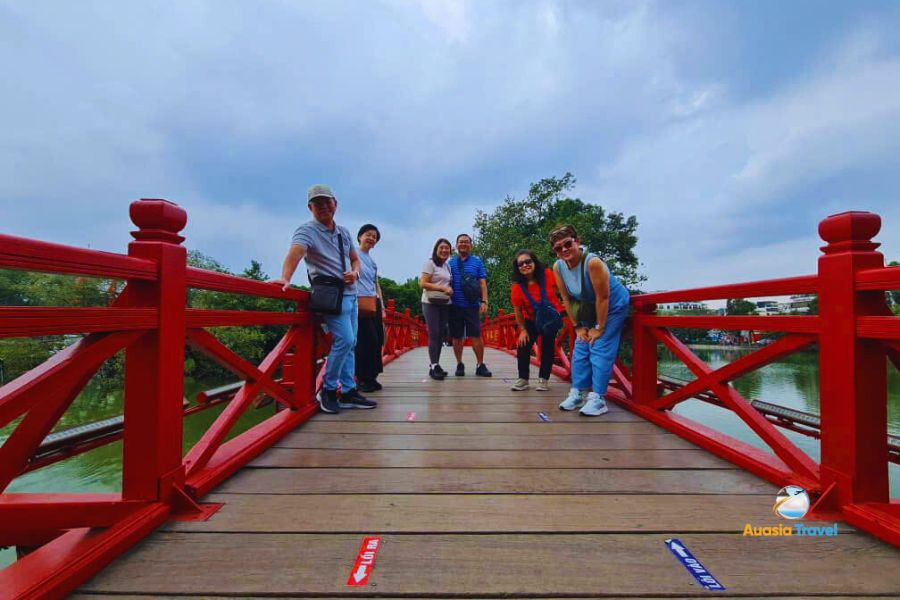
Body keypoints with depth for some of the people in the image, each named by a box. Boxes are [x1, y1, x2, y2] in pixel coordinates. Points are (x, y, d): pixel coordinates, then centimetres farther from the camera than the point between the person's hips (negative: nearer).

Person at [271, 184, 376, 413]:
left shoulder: (343, 232, 13)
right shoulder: (307, 230, -8)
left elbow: (355, 259, 21)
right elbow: (295, 253, -28)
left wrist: (355, 273, -2)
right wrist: (286, 278, -47)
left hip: (350, 293, 8)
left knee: (349, 344, 9)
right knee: (344, 340, -17)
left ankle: (348, 391, 18)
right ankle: (328, 390, 0)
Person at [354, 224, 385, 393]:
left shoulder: (372, 261, 21)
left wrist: (382, 307, 19)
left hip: (374, 304, 7)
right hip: (359, 302, -7)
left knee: (377, 340, 4)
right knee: (367, 340, -10)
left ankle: (371, 377, 15)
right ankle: (363, 379, 2)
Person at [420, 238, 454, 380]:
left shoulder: (447, 266, 16)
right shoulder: (429, 263, -5)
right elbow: (423, 284, -13)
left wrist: (450, 289, 7)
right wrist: (443, 289, -17)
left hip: (445, 304, 7)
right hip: (431, 303, -7)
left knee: (441, 334, 6)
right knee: (434, 334, -9)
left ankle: (435, 365, 13)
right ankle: (433, 366, -5)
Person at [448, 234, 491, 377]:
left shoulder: (477, 262, 8)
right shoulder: (450, 262, 9)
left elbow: (482, 283, 4)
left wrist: (484, 302, -7)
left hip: (472, 306, -1)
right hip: (455, 306, 1)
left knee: (476, 336, -1)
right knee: (457, 337, 7)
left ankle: (480, 365, 10)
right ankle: (459, 365, 20)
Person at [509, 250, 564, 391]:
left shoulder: (548, 274, -23)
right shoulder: (517, 286, -21)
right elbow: (518, 310, -10)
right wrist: (522, 329, -8)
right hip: (531, 320, 1)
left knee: (548, 347, 4)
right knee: (523, 347, -5)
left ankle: (543, 379, 18)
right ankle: (523, 379, 9)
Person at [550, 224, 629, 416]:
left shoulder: (592, 262, -33)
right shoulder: (558, 267, -14)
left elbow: (603, 297, -27)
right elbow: (566, 299, -6)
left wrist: (599, 328, -20)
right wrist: (578, 326, -5)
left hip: (613, 307, -6)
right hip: (588, 309, 6)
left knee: (600, 350, -11)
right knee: (580, 350, 5)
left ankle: (597, 398, -4)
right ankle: (577, 393, 14)